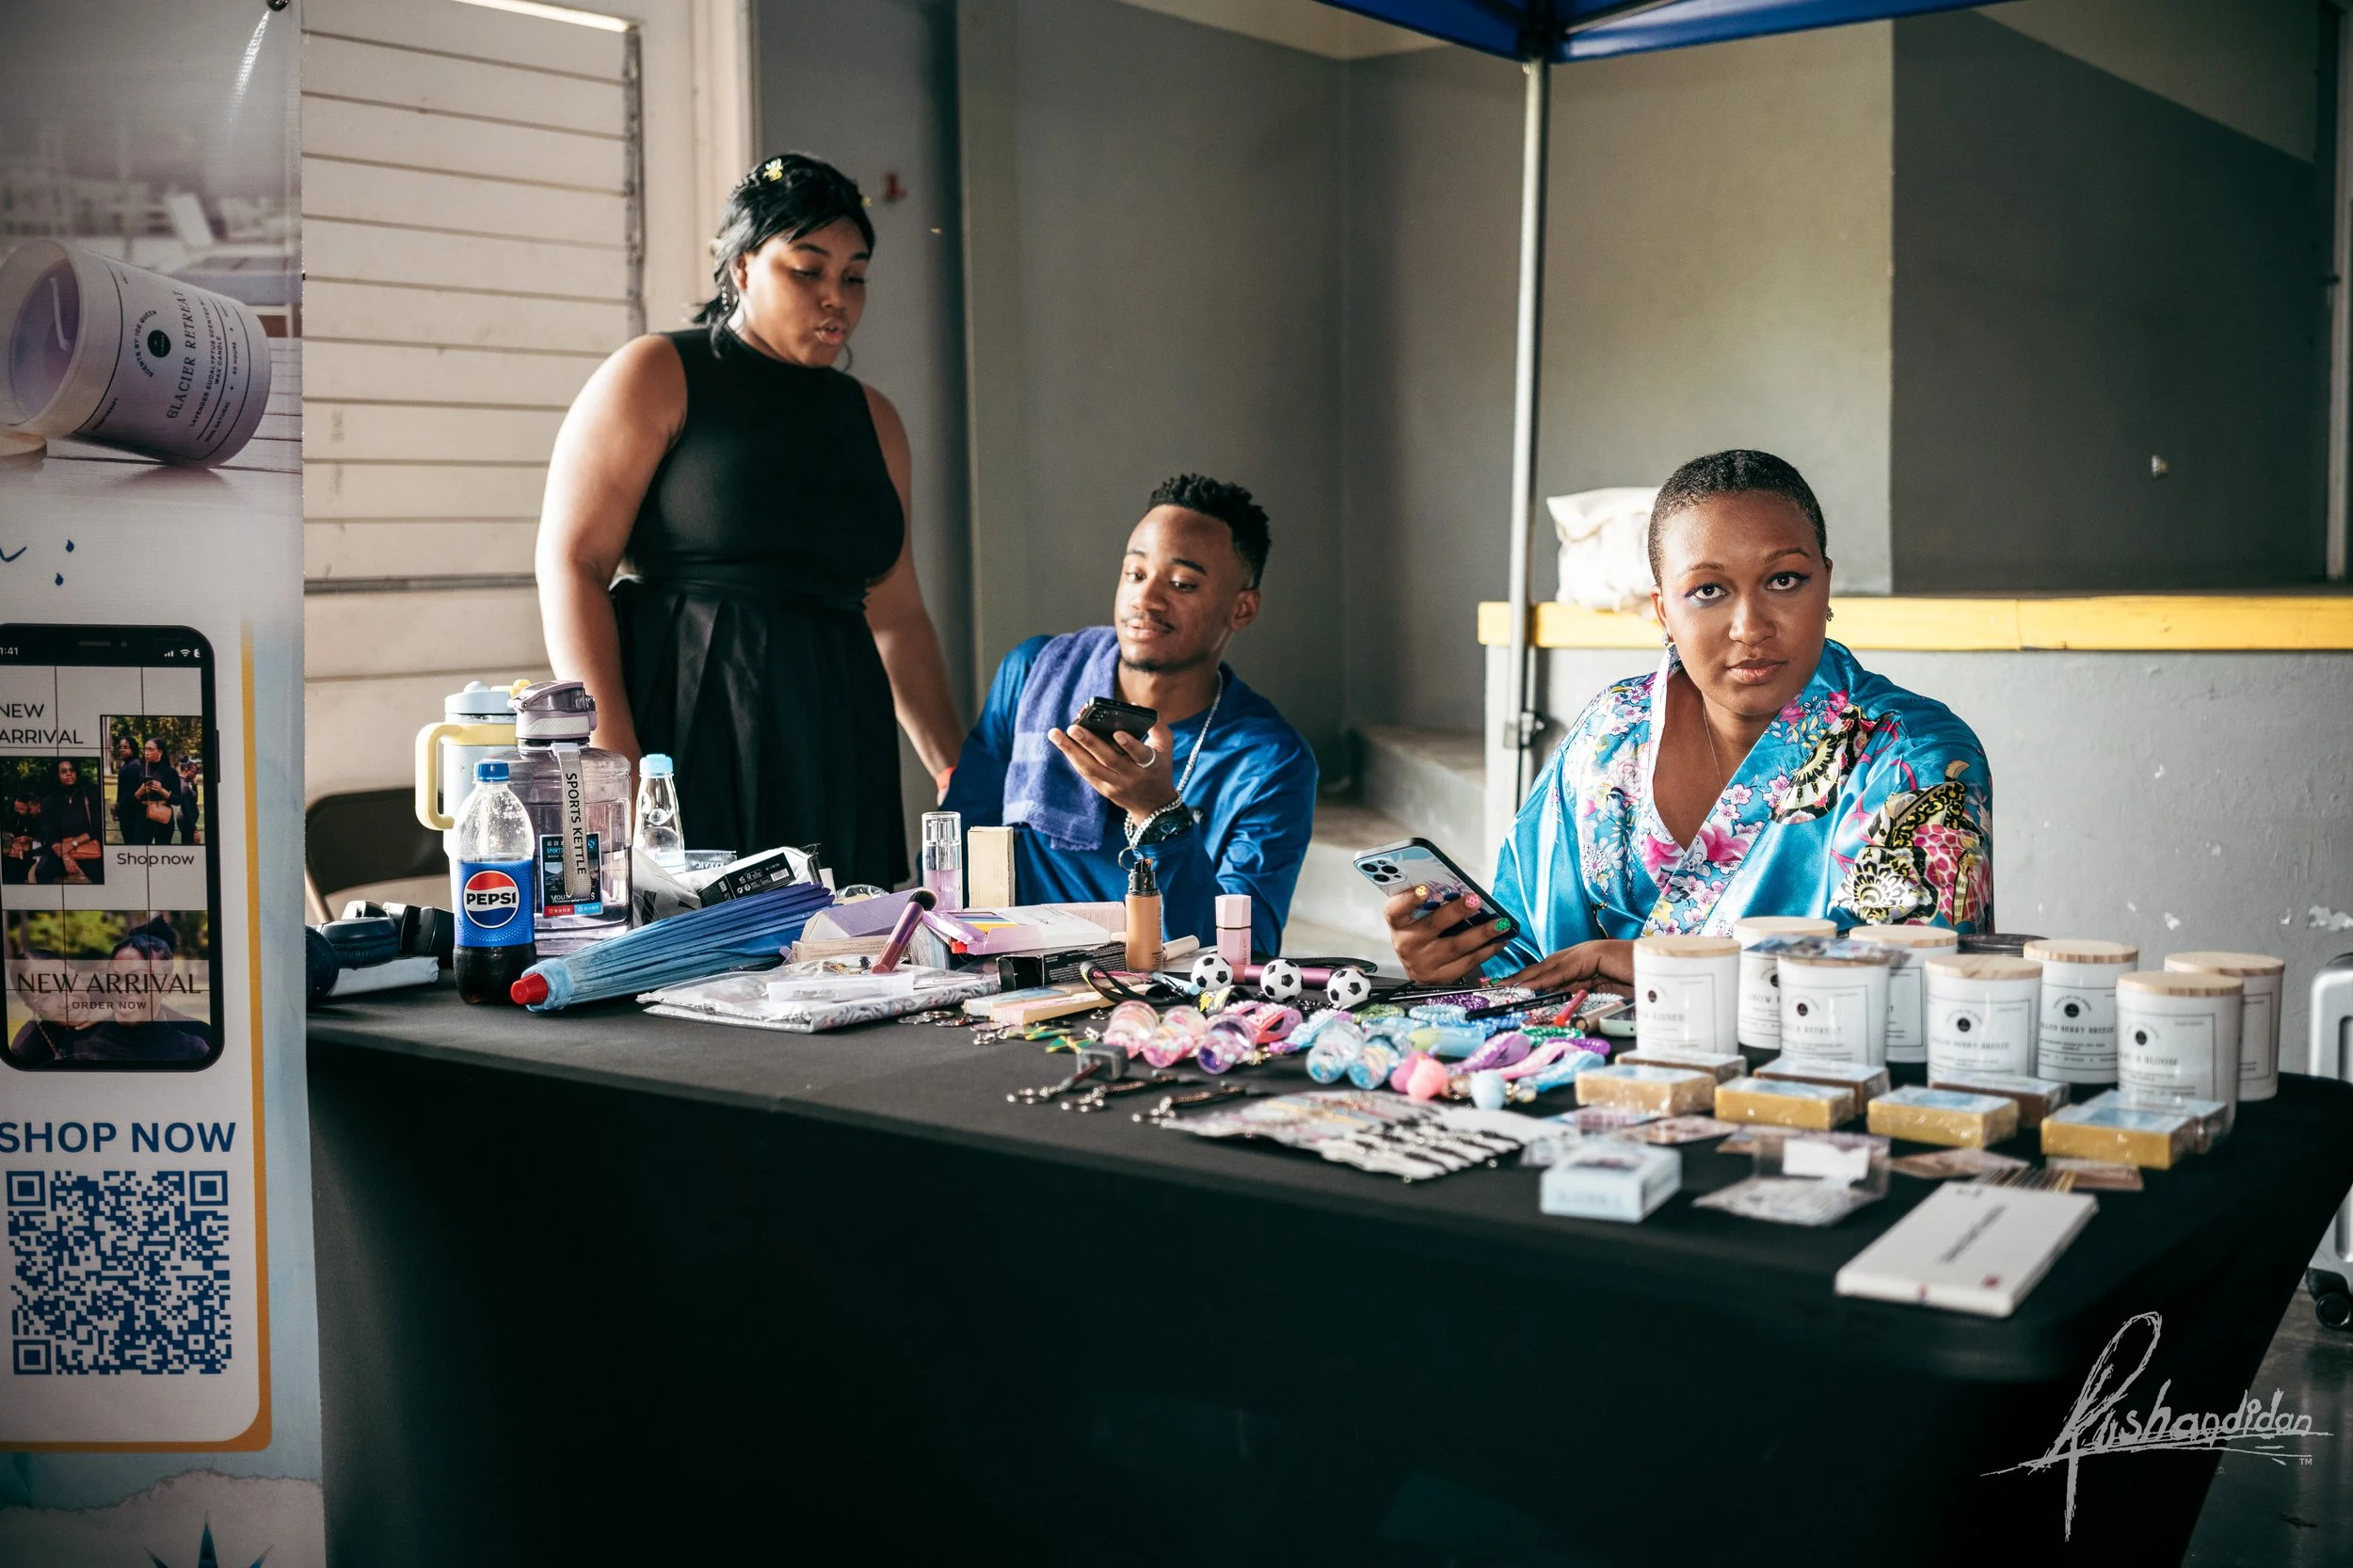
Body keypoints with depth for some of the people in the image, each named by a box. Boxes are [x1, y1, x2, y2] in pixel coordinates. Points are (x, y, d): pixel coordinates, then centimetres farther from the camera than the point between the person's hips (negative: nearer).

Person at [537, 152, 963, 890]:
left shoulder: (872, 419, 17)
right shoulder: (657, 376, 1)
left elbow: (896, 615, 18)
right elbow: (571, 561, -8)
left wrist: (955, 770, 11)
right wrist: (613, 754, -18)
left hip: (834, 759, 5)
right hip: (686, 730, -5)